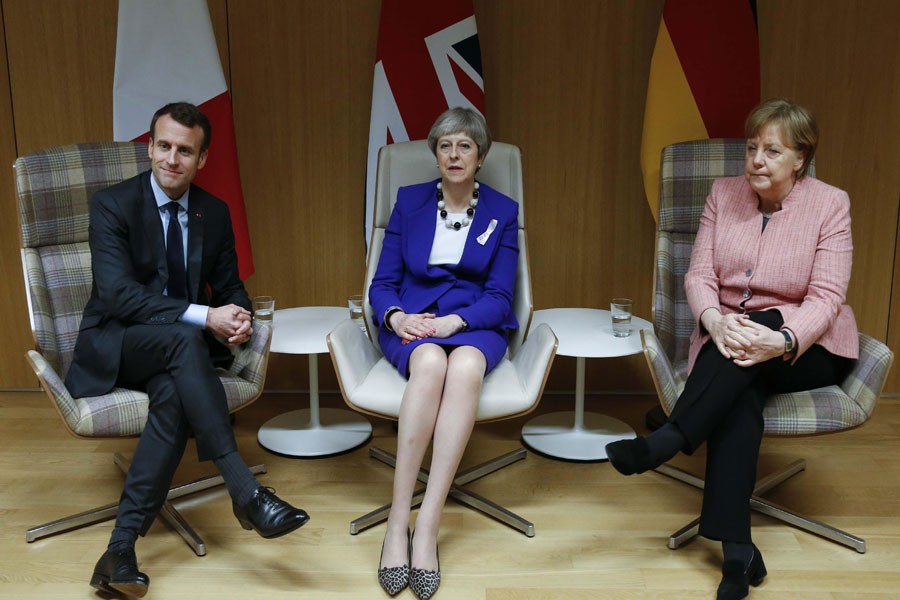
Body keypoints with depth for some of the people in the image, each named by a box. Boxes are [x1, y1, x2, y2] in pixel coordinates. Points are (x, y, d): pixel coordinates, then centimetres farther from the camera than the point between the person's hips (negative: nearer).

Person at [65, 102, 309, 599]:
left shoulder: (215, 213, 5)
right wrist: (204, 317, -30)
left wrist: (239, 315, -16)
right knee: (183, 340, -36)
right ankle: (245, 493, -37)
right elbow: (117, 295, -20)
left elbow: (229, 286, 10)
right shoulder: (111, 204, -9)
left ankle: (121, 548, -29)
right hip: (113, 346, -3)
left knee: (173, 393, -33)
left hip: (181, 346, 3)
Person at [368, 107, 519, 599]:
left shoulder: (503, 212, 9)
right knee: (430, 361, -38)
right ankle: (398, 520, -34)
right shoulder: (409, 201, 11)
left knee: (466, 367, -38)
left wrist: (454, 320, -18)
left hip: (475, 324, 0)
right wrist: (395, 316, -16)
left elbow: (500, 296, 1)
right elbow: (382, 283, 7)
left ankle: (427, 525, -37)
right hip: (411, 323, 0)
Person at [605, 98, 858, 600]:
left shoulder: (830, 204, -6)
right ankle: (738, 552, -31)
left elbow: (826, 297, -13)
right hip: (730, 336, 2)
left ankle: (667, 440, -32)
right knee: (739, 395, -32)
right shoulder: (724, 194, 3)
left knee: (749, 347, -36)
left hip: (808, 347, -1)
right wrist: (715, 321, -26)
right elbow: (699, 275, -3)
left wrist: (781, 341, -34)